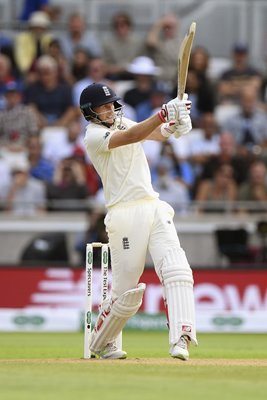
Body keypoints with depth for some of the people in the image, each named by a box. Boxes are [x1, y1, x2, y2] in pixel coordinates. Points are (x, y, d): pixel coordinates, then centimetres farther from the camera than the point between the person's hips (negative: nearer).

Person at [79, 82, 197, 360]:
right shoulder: (94, 136, -5)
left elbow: (159, 133, 5)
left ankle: (180, 339, -25)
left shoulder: (123, 122, 18)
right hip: (124, 215, -6)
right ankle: (100, 344, 23)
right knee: (125, 291, 0)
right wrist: (164, 113, -34)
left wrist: (175, 123, -19)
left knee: (176, 270, -15)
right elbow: (131, 137, -22)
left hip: (155, 209, 6)